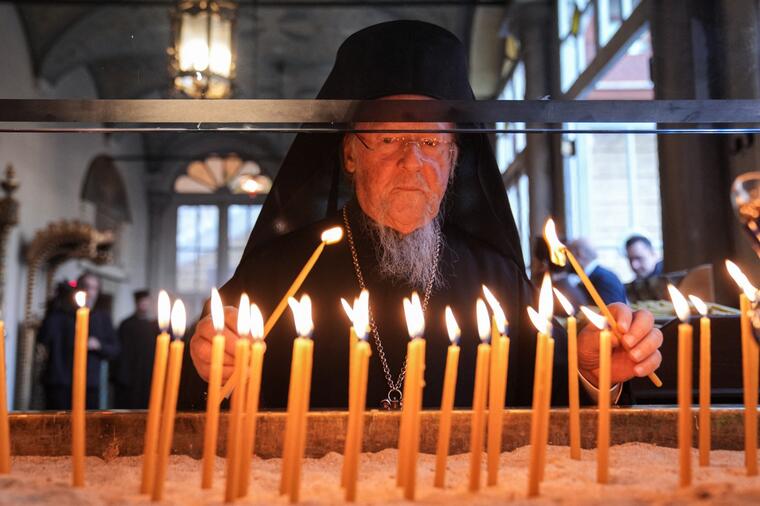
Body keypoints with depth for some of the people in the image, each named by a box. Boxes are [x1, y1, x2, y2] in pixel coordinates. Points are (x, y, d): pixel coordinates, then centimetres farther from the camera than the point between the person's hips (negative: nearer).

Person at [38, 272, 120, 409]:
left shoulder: (102, 318, 15)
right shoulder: (59, 312, 7)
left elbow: (115, 349, 13)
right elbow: (43, 339, -6)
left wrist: (99, 345, -7)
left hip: (90, 384, 2)